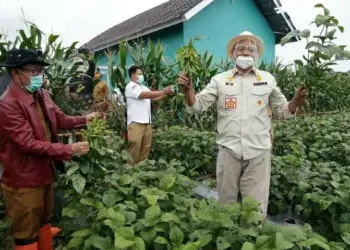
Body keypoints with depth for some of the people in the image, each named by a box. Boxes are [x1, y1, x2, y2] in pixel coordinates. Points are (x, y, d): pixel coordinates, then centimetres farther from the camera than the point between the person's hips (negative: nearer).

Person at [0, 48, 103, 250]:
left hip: (45, 172, 8)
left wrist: (85, 119, -11)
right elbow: (29, 144, -28)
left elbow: (60, 119, 6)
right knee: (27, 234, 10)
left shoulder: (42, 94, 3)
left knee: (44, 221, 26)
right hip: (24, 181, -8)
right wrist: (69, 150, -30)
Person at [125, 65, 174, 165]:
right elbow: (145, 95, -19)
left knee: (146, 147, 11)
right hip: (136, 123, -8)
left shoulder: (144, 87, 18)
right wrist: (163, 91, -20)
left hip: (147, 122, 8)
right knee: (134, 149, -4)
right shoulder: (130, 87, -6)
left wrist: (166, 93, 1)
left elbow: (154, 98, 16)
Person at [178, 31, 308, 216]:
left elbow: (282, 110, 10)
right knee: (226, 202, 17)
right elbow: (197, 105, -2)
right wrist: (188, 89, -21)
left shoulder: (268, 79, 6)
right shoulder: (219, 80, 3)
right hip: (228, 150, 0)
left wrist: (296, 102, -10)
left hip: (258, 151, 0)